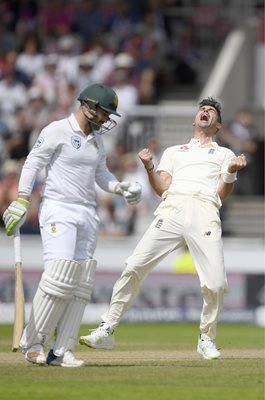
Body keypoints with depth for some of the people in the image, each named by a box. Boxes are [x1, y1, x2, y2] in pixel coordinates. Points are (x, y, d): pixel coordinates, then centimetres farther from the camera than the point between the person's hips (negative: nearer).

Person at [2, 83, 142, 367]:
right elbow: (32, 164, -9)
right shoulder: (57, 131, -5)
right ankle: (32, 343, -7)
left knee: (81, 284, 0)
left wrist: (121, 188, 3)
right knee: (59, 277, -18)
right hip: (57, 210, -8)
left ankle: (61, 351, 1)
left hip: (87, 214, 8)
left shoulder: (96, 140, 18)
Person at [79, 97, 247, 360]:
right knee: (134, 267, -15)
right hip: (172, 209, 1)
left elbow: (222, 194, 13)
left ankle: (206, 340, 7)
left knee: (216, 284, -15)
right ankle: (106, 330, -11)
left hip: (205, 216, -1)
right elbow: (162, 188, 18)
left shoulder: (225, 154, 28)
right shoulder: (174, 151, 32)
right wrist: (149, 168, 3)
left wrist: (231, 172, -4)